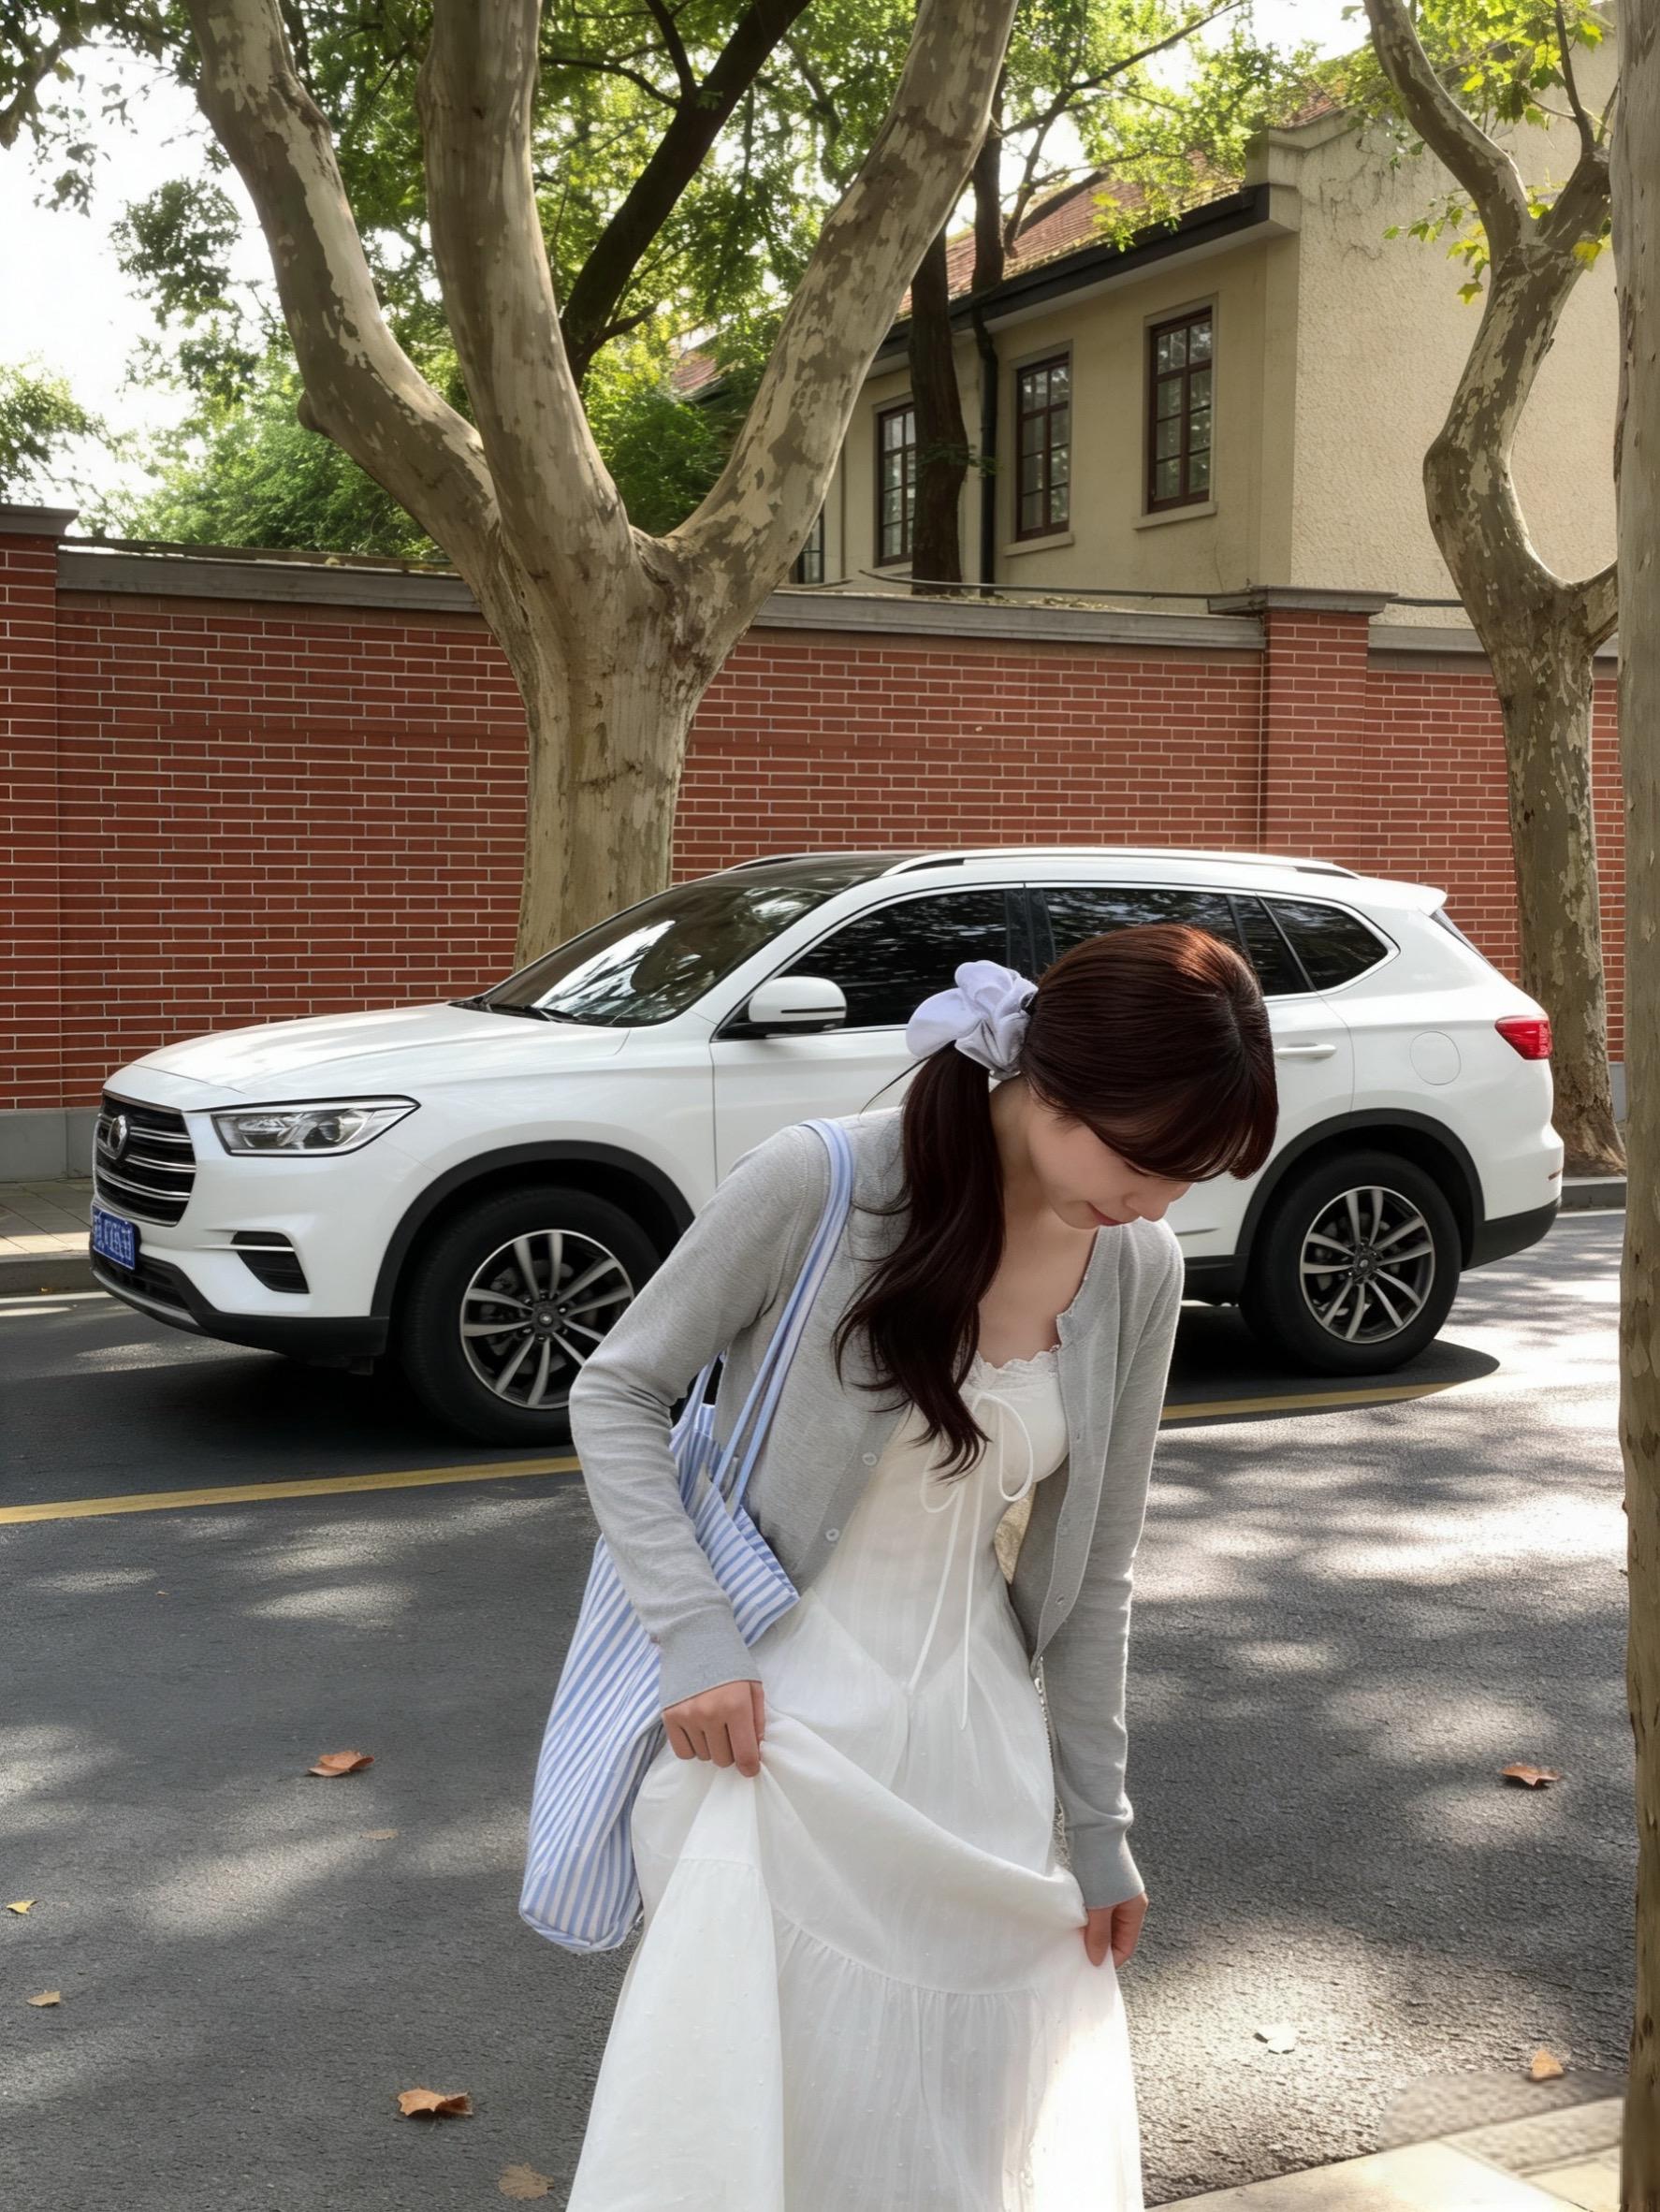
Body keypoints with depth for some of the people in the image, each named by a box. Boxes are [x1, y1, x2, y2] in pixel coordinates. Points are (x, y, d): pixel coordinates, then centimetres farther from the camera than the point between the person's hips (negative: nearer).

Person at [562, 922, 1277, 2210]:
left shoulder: (1140, 1273, -3)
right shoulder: (820, 1184, -18)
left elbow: (1092, 1569, 5)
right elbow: (615, 1393, -8)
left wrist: (1096, 1826, 10)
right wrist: (695, 1633, -18)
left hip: (973, 1738, 5)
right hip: (779, 1722, -4)